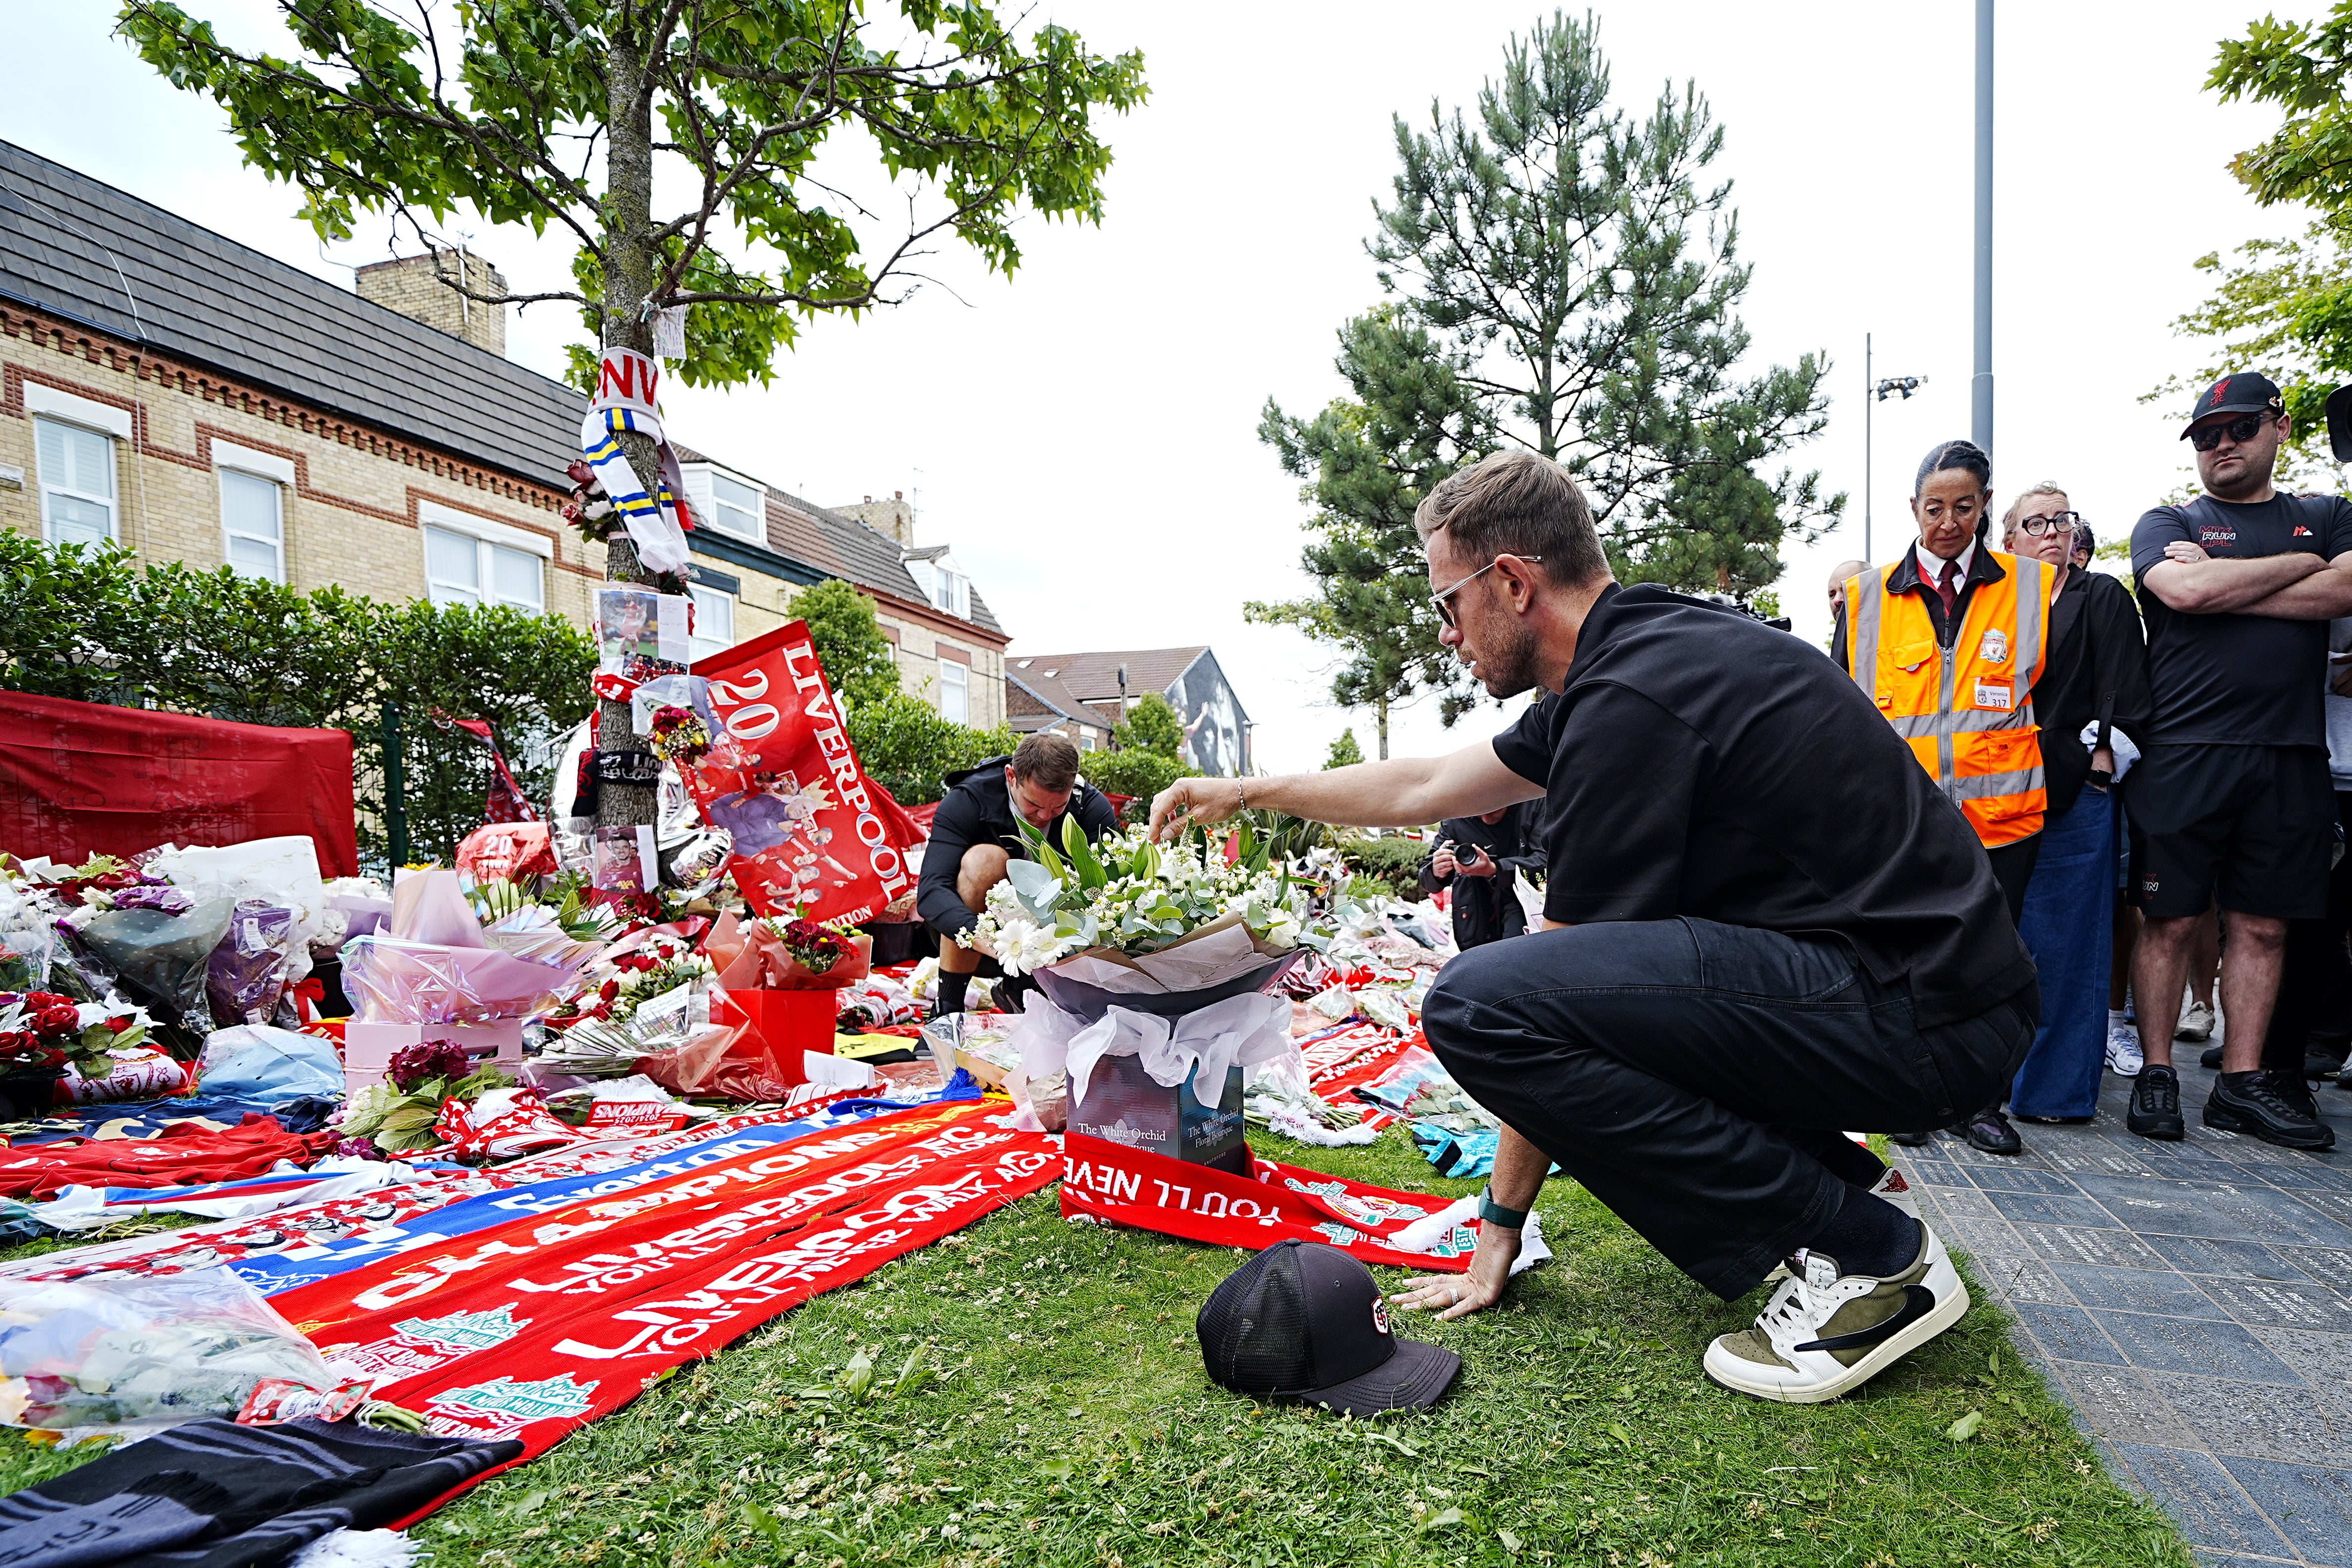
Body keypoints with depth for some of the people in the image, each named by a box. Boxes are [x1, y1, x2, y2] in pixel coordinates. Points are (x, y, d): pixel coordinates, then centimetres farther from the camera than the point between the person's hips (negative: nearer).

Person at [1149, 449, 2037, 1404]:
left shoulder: (1628, 698, -19)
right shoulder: (1649, 649, 11)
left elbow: (1532, 1006, -14)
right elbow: (1428, 788, 22)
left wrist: (1499, 1228, -4)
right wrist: (1246, 792, 28)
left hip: (1922, 1017, -10)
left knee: (1480, 1002, -23)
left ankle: (1869, 1255, -9)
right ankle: (1844, 1183, 15)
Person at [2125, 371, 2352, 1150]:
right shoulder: (2168, 524, 10)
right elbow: (2184, 591, -12)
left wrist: (2221, 587, -7)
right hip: (2184, 754, -3)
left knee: (2262, 924, 6)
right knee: (2170, 920, -1)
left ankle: (2242, 1081, 14)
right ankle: (2156, 1074, 7)